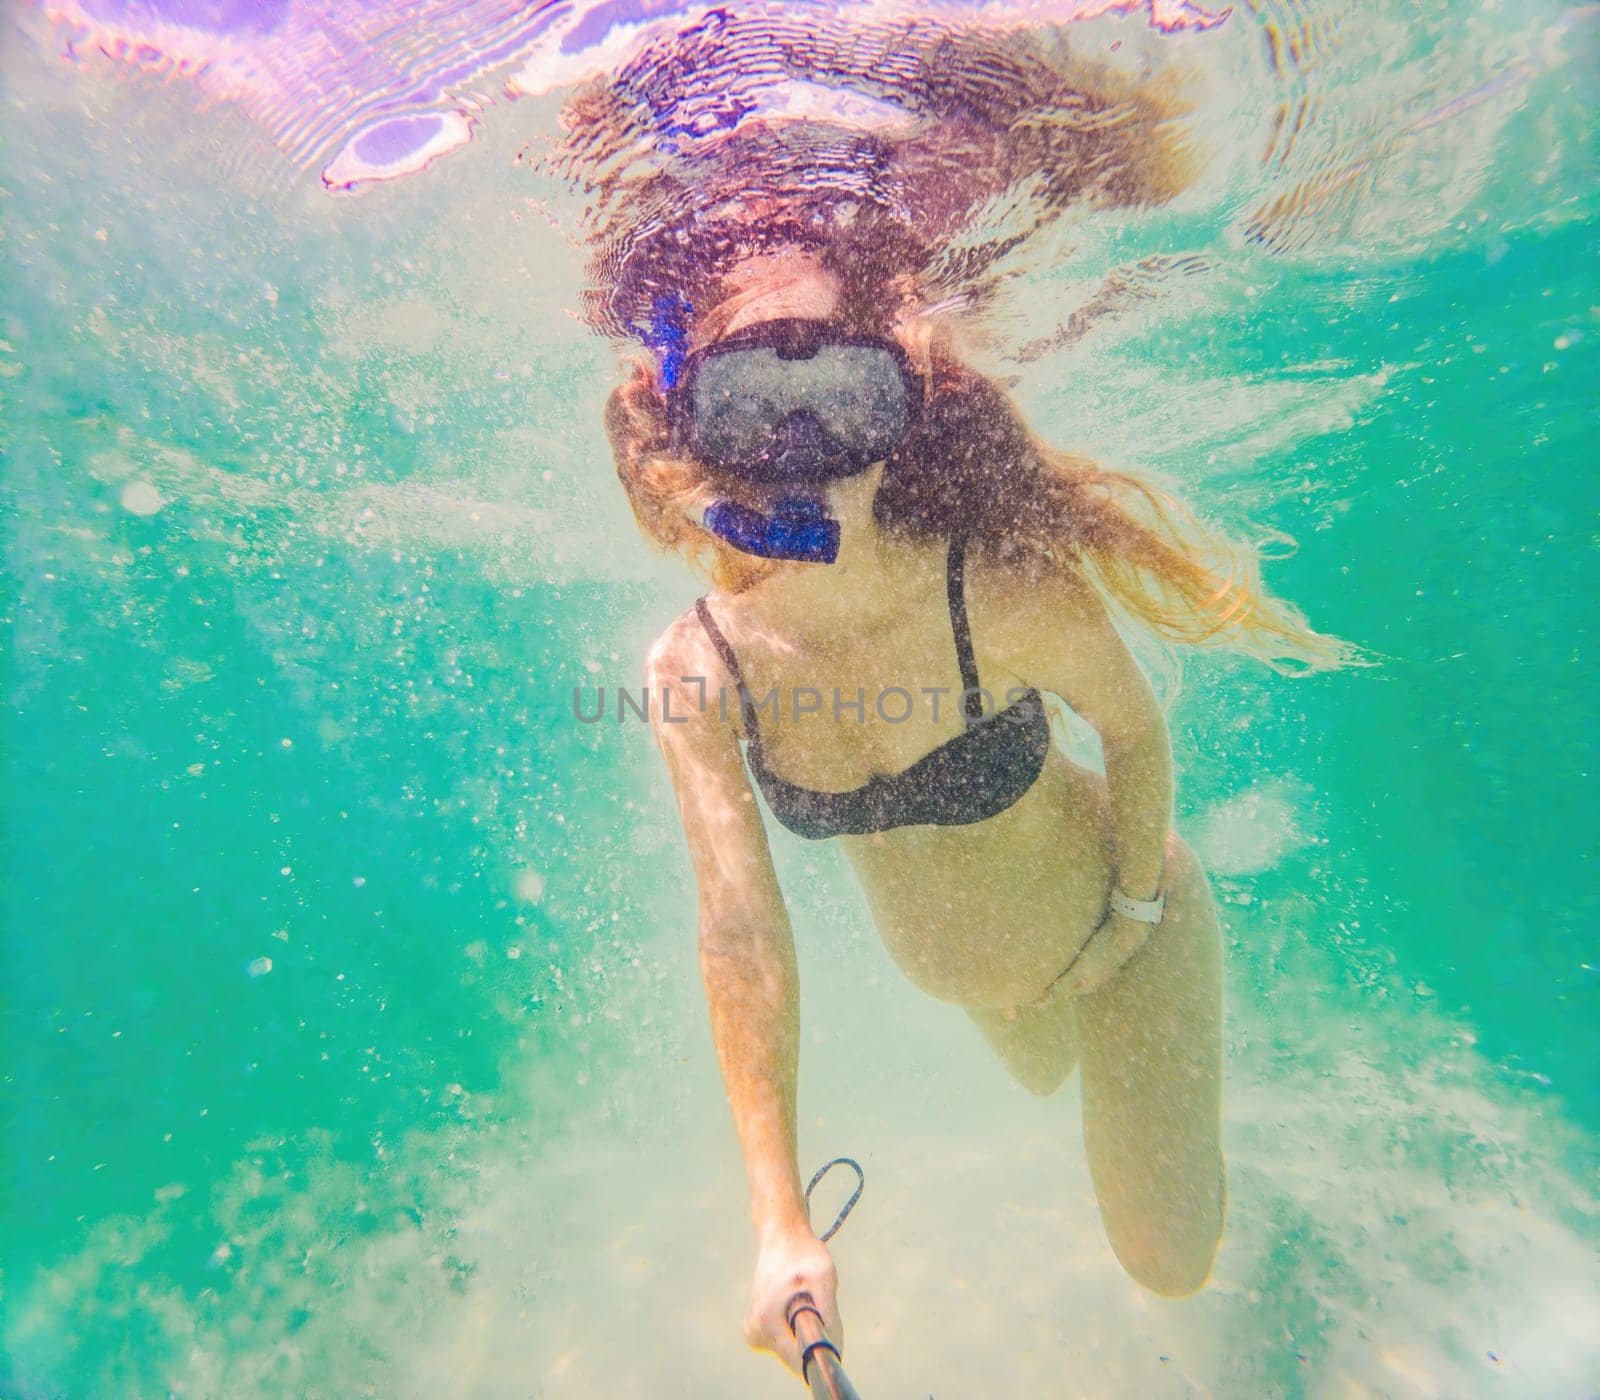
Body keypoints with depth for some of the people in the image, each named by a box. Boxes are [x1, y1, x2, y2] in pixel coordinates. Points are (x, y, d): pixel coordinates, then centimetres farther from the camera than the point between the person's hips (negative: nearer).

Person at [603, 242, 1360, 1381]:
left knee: (1171, 1264, 17)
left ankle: (1176, 1053, 43)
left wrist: (1130, 921, -11)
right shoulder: (694, 670, -25)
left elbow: (1136, 730, -15)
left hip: (1121, 936, -3)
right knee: (1047, 1083, 35)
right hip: (958, 982, 4)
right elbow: (741, 928, -25)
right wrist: (781, 1217, -25)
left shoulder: (1001, 592, -35)